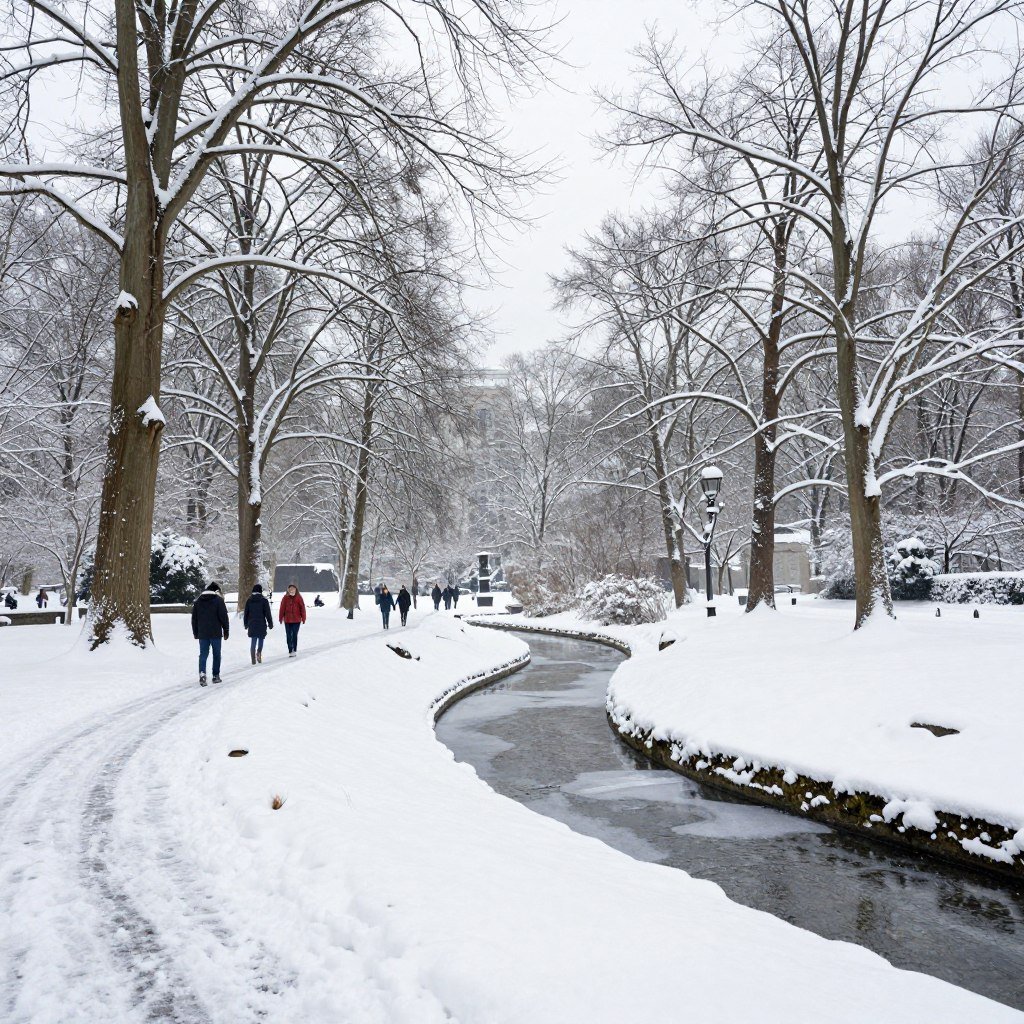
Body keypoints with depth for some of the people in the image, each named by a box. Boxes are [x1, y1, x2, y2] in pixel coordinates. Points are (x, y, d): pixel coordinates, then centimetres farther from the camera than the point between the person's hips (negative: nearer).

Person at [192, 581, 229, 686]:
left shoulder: (197, 601, 9)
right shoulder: (219, 600, -5)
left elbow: (194, 619, 14)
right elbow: (224, 617, -7)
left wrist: (195, 633, 20)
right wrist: (226, 631, 2)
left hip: (202, 634, 3)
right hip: (216, 633, -3)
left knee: (203, 654, 4)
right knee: (216, 654, 8)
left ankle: (202, 673, -18)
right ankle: (216, 676, 11)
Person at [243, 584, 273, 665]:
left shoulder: (249, 600, 5)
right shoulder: (264, 600, -5)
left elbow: (246, 613, 9)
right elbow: (268, 613, -4)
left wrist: (246, 624, 18)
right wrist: (270, 624, 3)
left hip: (252, 625, 3)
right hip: (261, 624, -3)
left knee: (253, 642, 6)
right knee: (261, 639, 9)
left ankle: (253, 658, -2)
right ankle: (259, 652, -15)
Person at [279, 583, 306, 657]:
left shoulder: (298, 597, -2)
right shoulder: (285, 598, -1)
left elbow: (302, 608, 0)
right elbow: (282, 608, 2)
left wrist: (303, 618, -2)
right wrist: (280, 618, 2)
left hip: (297, 620, -1)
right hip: (287, 620, 1)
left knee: (295, 635, 0)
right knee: (288, 636, 4)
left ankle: (294, 650, 12)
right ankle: (290, 650, 11)